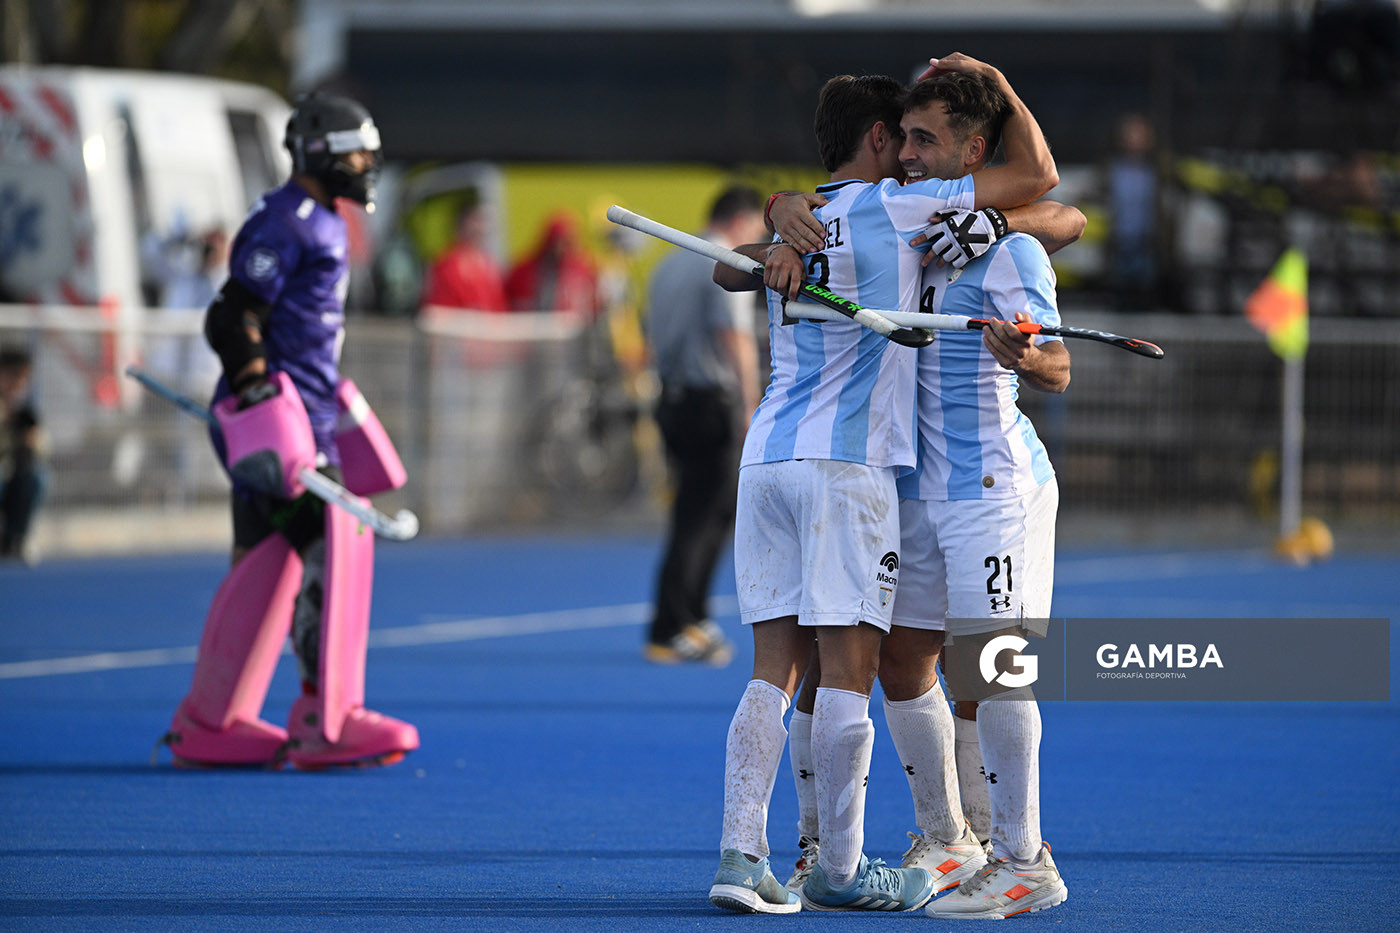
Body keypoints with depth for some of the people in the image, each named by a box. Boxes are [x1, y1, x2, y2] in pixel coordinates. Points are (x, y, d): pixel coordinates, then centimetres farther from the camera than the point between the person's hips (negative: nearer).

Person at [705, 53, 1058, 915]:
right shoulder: (895, 207, -1)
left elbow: (726, 268, 40)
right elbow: (1039, 176, 2)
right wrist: (996, 80, 14)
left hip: (766, 454, 7)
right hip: (847, 463, -7)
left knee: (775, 671, 4)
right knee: (848, 670, -4)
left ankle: (742, 853, -4)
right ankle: (840, 871, -3)